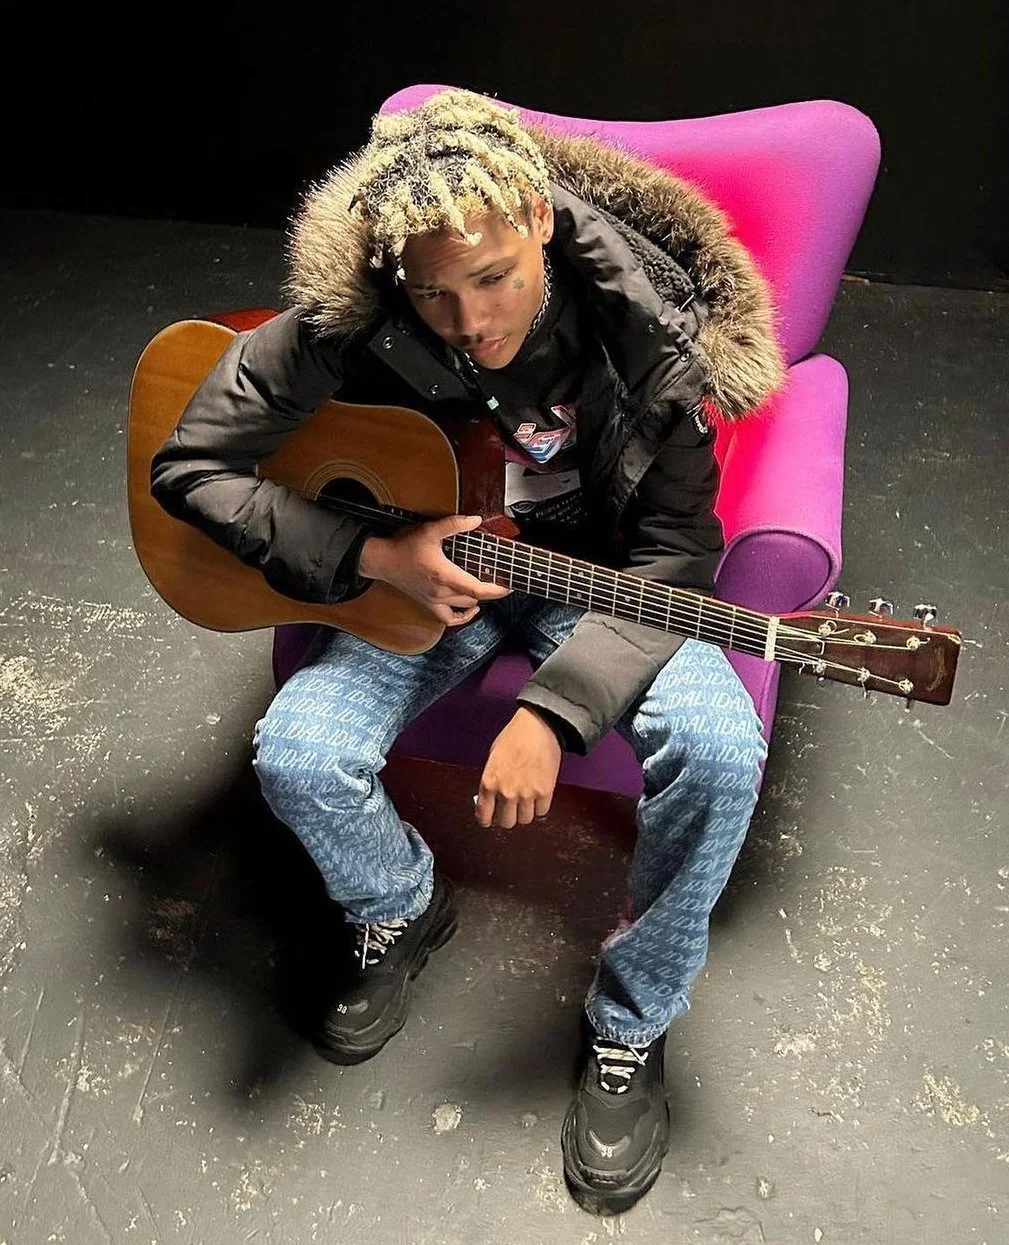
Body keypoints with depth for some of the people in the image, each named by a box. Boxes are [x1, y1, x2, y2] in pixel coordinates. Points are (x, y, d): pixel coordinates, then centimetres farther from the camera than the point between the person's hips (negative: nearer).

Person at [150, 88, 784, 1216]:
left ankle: (630, 1026, 0)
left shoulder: (645, 322, -22)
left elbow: (676, 553, -18)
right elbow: (188, 464, -14)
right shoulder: (349, 324, -21)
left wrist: (553, 709, -31)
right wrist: (376, 557, -25)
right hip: (423, 563, 1)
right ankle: (400, 912, 14)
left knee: (719, 749, -27)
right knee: (296, 757, -24)